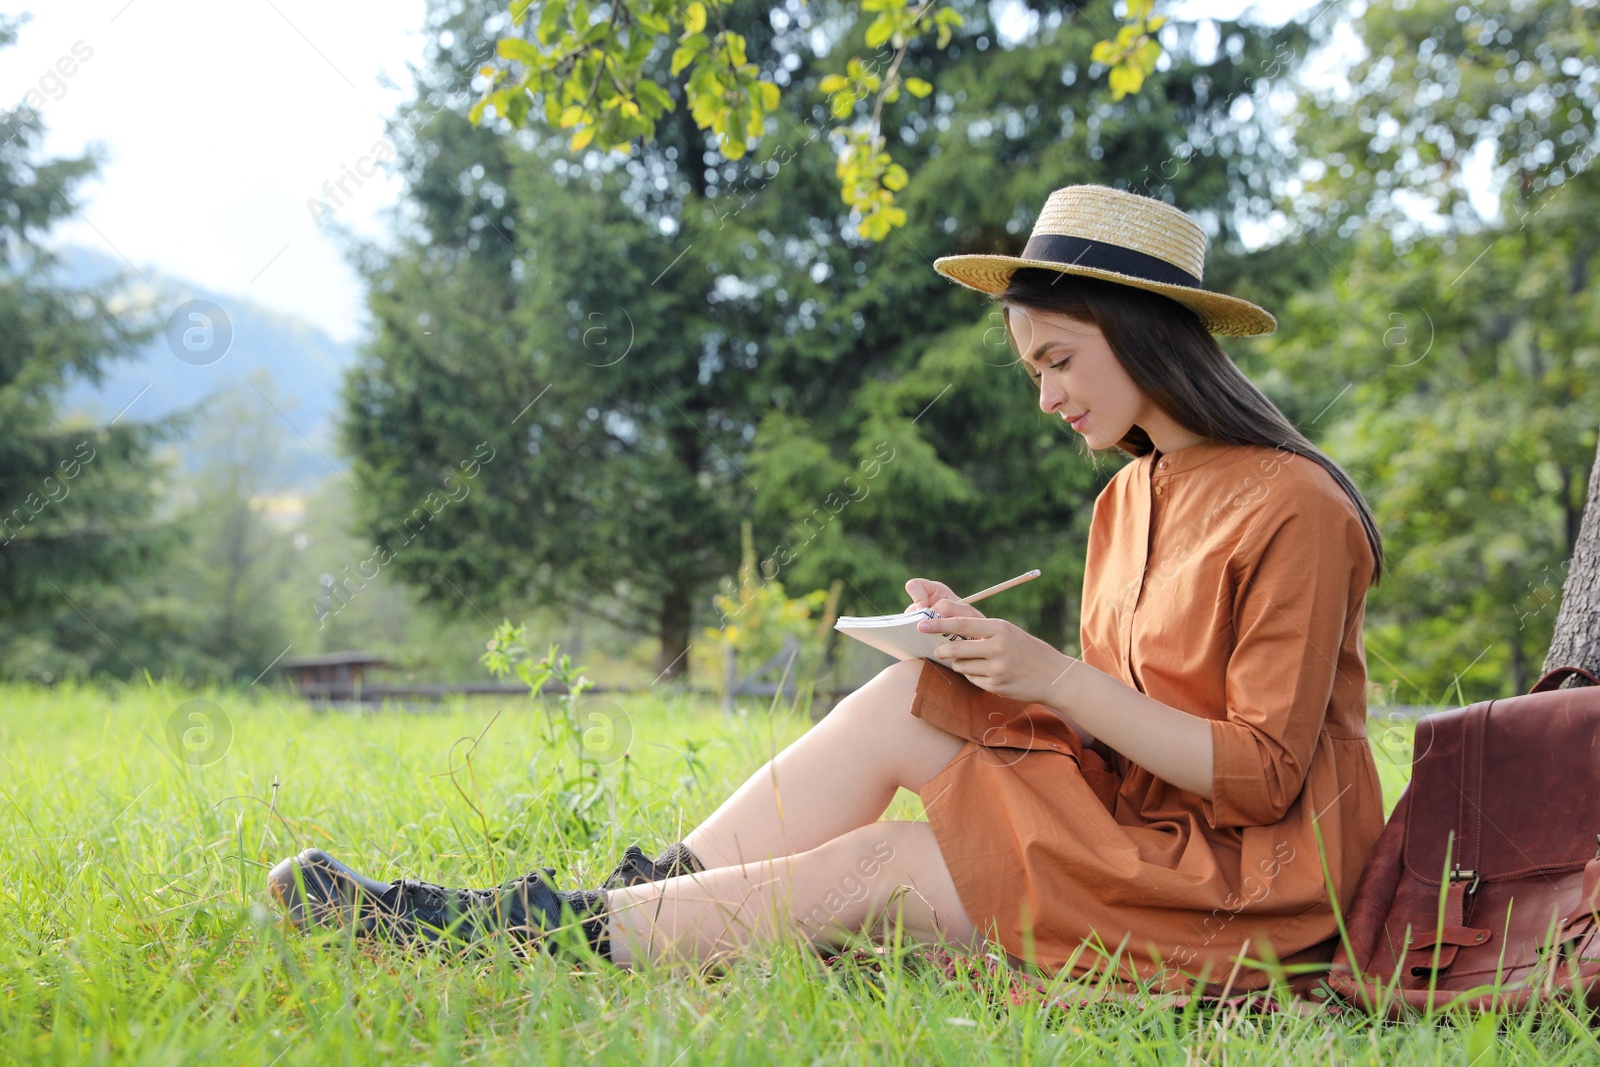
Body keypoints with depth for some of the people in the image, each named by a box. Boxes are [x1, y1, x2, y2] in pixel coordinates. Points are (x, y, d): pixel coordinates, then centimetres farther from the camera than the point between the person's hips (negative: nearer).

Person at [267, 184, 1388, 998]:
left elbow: (1264, 775, -18)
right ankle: (642, 895, -16)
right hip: (1127, 824, 7)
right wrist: (987, 643, -5)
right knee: (904, 700, -14)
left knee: (864, 869, -18)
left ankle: (567, 933, -15)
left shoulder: (1293, 510, -15)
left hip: (1247, 879, -7)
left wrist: (1057, 675, -21)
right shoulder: (1130, 499, 12)